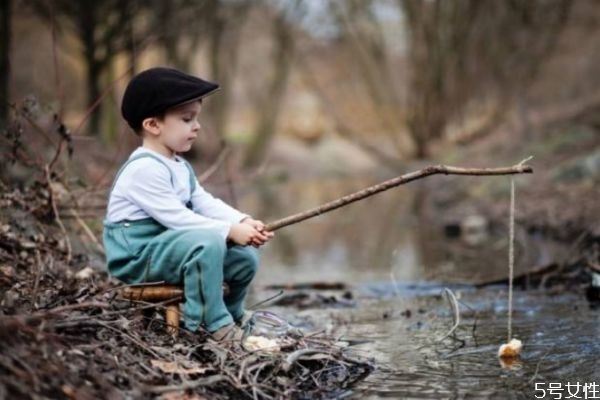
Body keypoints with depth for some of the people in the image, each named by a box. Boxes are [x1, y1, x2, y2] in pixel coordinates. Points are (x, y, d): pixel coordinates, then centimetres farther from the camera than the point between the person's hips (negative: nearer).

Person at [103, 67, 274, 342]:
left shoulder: (179, 166, 14)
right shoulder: (144, 169, -21)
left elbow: (205, 203, 7)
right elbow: (176, 217, -26)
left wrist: (243, 223, -10)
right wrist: (230, 231, -25)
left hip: (166, 247, 10)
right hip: (137, 257, -10)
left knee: (245, 257, 3)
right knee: (208, 242, -33)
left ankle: (231, 317, 26)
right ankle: (216, 326, -24)